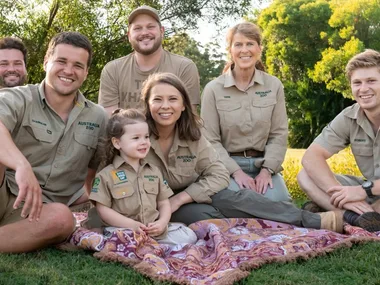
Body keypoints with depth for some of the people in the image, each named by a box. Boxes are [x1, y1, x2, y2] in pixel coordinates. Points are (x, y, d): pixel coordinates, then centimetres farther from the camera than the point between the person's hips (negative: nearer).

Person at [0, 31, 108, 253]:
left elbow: (96, 166, 22)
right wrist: (22, 165, -46)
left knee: (62, 218, -34)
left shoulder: (98, 118, 8)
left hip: (40, 211, 3)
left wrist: (85, 196, 7)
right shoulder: (19, 99, -6)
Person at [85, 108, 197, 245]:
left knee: (189, 236, -14)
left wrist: (162, 222, -5)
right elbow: (103, 209, -3)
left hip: (154, 229, 4)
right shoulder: (107, 175, 2)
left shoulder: (154, 171, 16)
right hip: (122, 229, -4)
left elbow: (164, 203, 17)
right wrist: (131, 224, -14)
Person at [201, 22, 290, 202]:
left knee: (279, 202, -25)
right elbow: (210, 140, -5)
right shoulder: (213, 89, -3)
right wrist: (236, 171, -15)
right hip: (228, 165, -2)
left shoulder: (274, 86, 4)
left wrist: (267, 170, -11)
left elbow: (279, 134, 3)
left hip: (263, 164, 2)